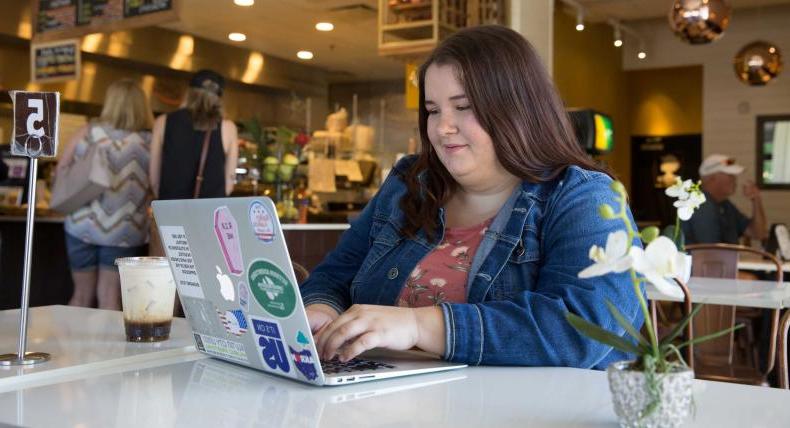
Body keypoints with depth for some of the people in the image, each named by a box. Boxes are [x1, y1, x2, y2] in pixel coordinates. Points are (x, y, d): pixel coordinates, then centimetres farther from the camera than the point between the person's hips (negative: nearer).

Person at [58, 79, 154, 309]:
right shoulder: (150, 142, -4)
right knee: (109, 298, 6)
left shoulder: (87, 132, -2)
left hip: (82, 225, 2)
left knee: (82, 295, 16)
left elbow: (59, 173, 3)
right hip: (124, 230, -1)